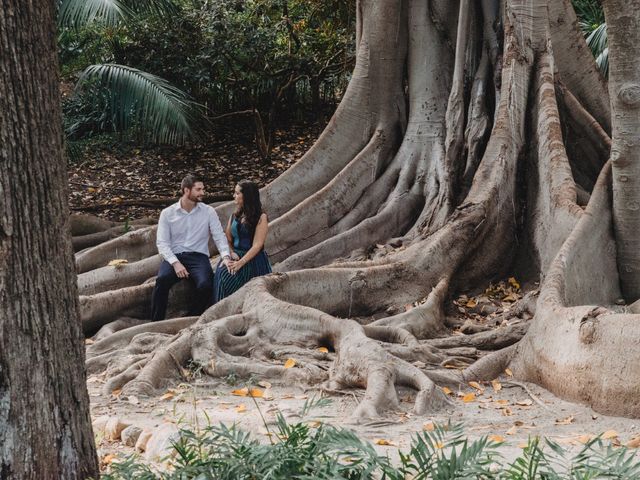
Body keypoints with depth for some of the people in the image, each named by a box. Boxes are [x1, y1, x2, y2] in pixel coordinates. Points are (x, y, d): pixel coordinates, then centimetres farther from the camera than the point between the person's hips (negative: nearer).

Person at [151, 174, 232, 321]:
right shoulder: (167, 213, 5)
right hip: (174, 257, 0)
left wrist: (226, 256, -16)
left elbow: (219, 236, 5)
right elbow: (162, 243, 0)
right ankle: (156, 324, -22)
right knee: (162, 280, -33)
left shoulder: (208, 212, 8)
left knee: (205, 285, -32)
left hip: (198, 257, 0)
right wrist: (175, 263, -17)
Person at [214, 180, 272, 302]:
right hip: (236, 256, 5)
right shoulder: (234, 216, 17)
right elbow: (227, 240, 14)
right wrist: (231, 253, -8)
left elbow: (257, 245, -12)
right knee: (221, 272, -27)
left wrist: (241, 263, -21)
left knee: (229, 278, -30)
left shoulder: (260, 217, -4)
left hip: (253, 260, -5)